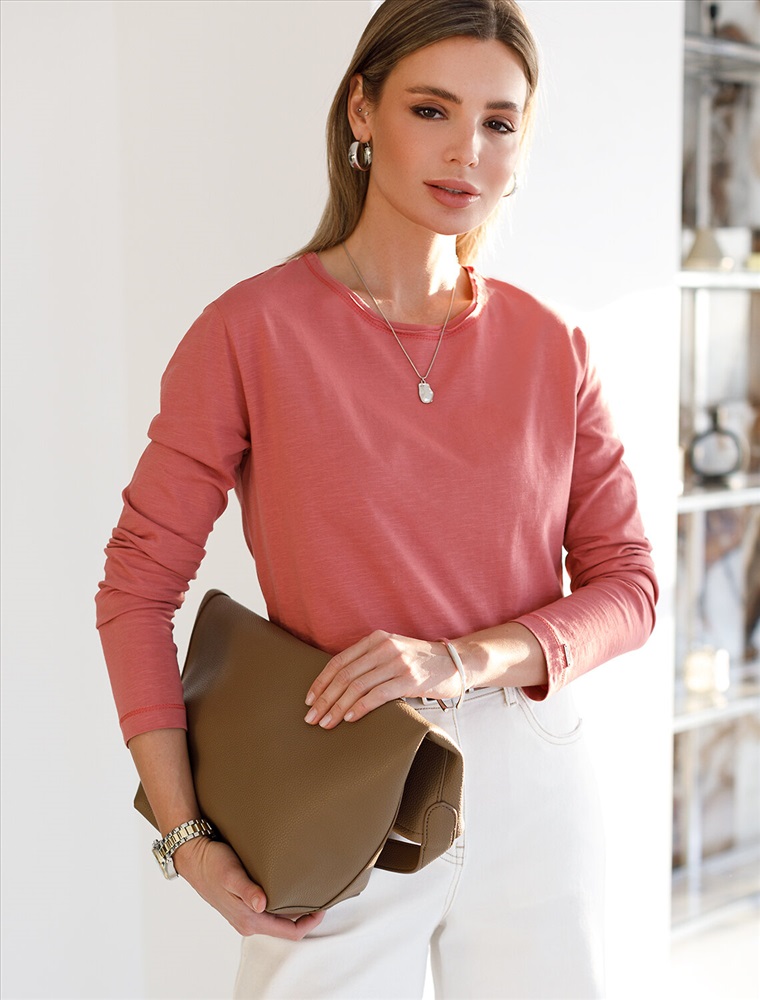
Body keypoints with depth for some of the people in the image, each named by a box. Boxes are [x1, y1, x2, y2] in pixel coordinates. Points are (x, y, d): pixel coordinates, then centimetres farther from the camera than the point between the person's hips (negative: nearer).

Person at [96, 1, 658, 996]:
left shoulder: (550, 346, 1)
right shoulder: (253, 329, -9)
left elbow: (626, 585, 1)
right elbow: (138, 586, -7)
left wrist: (465, 658, -17)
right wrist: (184, 837, -12)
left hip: (532, 790, 3)